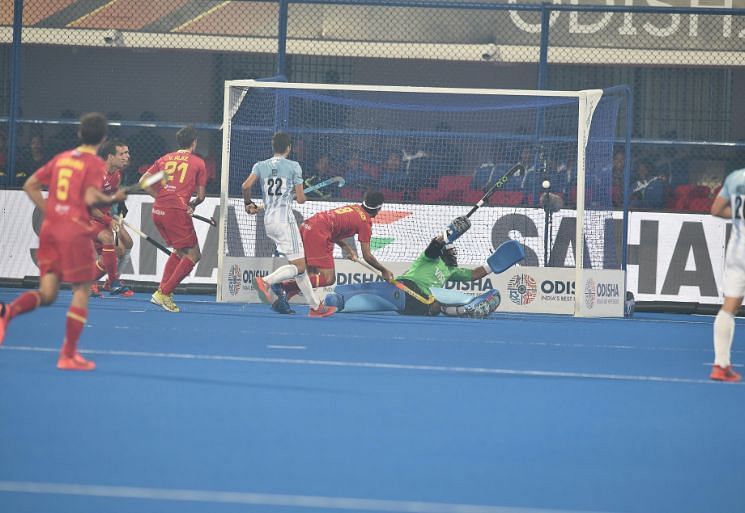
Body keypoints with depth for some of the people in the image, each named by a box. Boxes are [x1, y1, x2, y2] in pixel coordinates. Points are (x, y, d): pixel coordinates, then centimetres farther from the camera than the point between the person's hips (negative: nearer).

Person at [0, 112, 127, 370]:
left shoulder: (62, 158, 13)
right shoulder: (95, 163, -6)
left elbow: (30, 185, 13)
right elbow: (91, 198, -19)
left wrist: (48, 211, 14)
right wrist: (113, 199, -1)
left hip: (50, 226, 6)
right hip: (76, 229, -6)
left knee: (47, 293, 9)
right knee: (81, 290, 6)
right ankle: (68, 355, 4)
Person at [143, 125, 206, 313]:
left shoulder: (165, 158, 17)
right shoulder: (198, 162, 6)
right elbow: (200, 196, 7)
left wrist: (160, 196, 15)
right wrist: (192, 204, 27)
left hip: (158, 211, 6)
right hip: (177, 211, -6)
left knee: (179, 251, 23)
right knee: (193, 255, 2)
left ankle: (162, 292, 15)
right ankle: (164, 293, -7)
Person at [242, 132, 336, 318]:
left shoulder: (260, 166, 7)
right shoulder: (293, 166, -3)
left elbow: (246, 186, -8)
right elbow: (301, 199, -4)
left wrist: (248, 203, 10)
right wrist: (300, 193, 20)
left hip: (268, 221, 6)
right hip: (285, 219, -6)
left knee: (299, 265, 12)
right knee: (298, 266, -5)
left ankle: (315, 305, 12)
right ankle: (266, 281, -26)